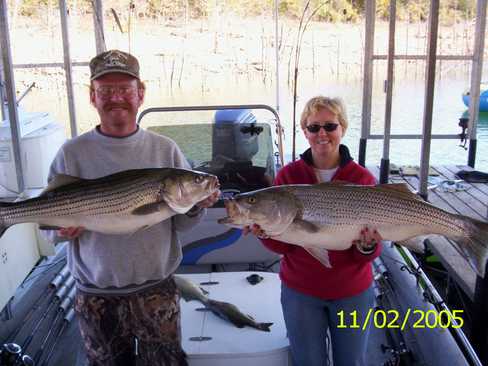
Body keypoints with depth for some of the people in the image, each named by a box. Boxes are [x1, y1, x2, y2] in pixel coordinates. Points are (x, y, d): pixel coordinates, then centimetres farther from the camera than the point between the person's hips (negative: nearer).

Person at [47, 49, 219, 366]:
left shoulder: (165, 149, -3)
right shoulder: (72, 153, -4)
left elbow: (181, 224, 0)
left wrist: (196, 207, -20)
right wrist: (62, 230, -20)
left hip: (157, 290, 0)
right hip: (96, 296, 0)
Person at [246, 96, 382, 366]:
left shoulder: (363, 179, -8)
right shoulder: (287, 176, -7)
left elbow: (371, 253, -8)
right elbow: (281, 245, -7)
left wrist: (367, 246, -29)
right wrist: (265, 234, -27)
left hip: (352, 292, 0)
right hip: (300, 290, 0)